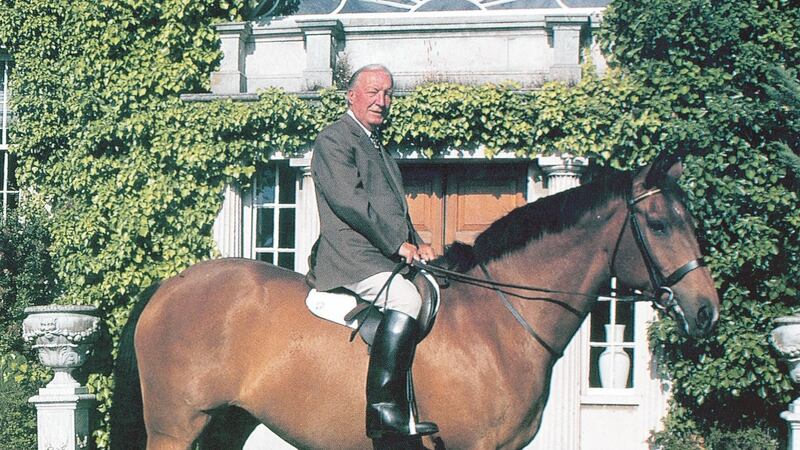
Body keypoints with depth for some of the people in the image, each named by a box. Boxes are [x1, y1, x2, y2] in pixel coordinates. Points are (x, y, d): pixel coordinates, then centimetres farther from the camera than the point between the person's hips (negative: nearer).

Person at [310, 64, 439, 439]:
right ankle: (383, 408, -35)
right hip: (351, 256, -10)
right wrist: (398, 242, -15)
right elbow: (349, 201, -14)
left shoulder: (377, 147, 27)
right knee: (406, 297, -32)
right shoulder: (334, 140, -3)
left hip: (387, 254, 10)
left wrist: (416, 244, 9)